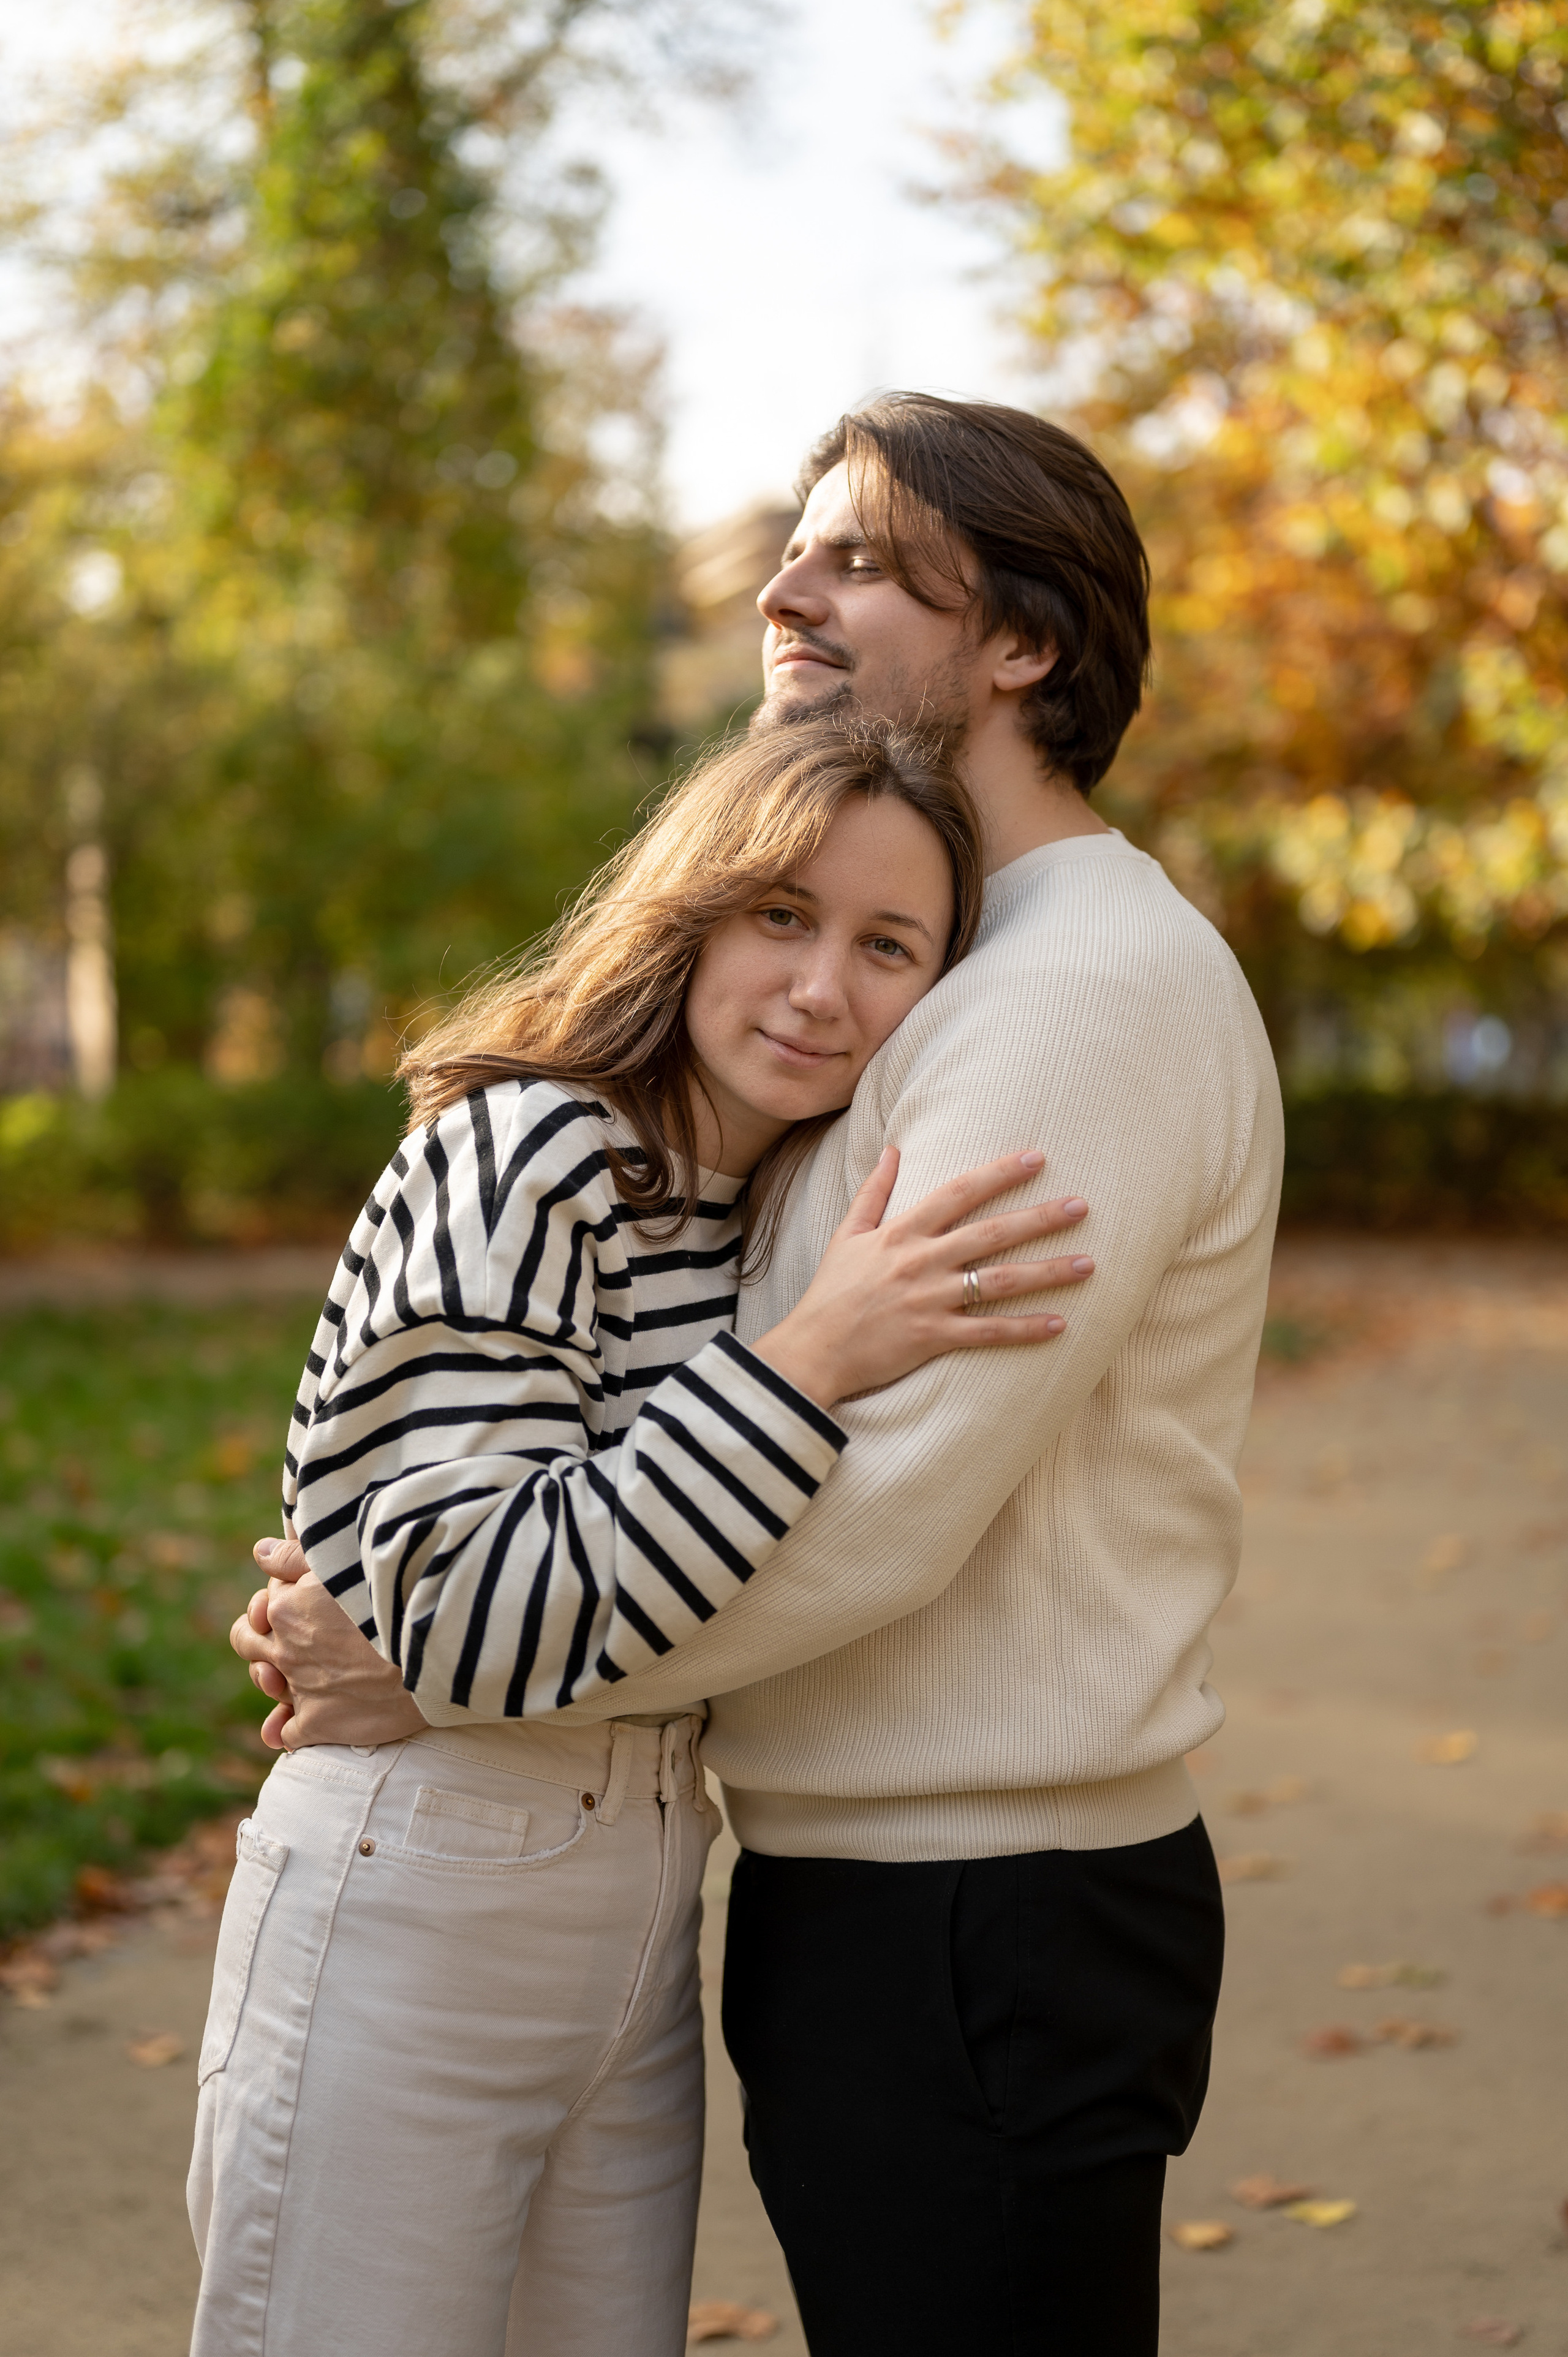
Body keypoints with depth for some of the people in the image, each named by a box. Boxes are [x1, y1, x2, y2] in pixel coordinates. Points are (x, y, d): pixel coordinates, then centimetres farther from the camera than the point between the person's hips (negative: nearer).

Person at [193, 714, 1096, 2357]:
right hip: (418, 1915, -8)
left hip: (644, 1911, 8)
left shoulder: (773, 1209, 8)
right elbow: (463, 1619, -25)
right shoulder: (516, 1159, -17)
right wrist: (812, 1359, -27)